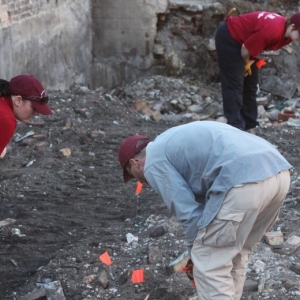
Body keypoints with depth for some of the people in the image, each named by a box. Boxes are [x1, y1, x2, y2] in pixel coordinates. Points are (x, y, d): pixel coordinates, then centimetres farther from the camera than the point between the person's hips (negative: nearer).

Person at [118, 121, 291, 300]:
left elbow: (189, 212, 5)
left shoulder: (153, 163, 10)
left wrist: (199, 252, 20)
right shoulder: (176, 141, 37)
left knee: (209, 264, 6)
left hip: (243, 182, -9)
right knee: (234, 255, 26)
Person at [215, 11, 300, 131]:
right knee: (234, 86, -11)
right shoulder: (272, 31, -36)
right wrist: (246, 64, -7)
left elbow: (258, 47, 6)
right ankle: (236, 128, -10)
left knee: (250, 85, 10)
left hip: (246, 38, 10)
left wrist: (250, 63, -8)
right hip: (229, 38, -10)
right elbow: (245, 49, -27)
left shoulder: (286, 33, -8)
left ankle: (249, 126, 17)